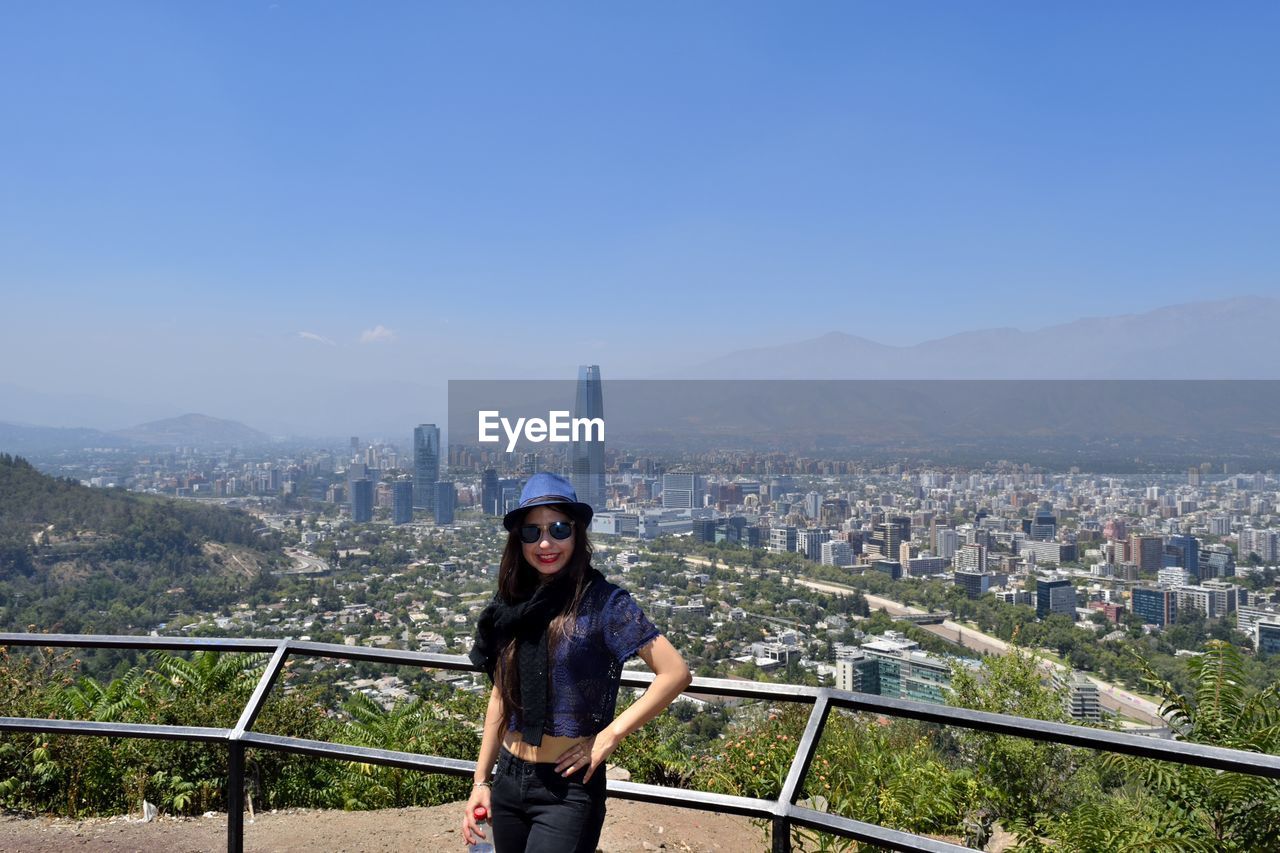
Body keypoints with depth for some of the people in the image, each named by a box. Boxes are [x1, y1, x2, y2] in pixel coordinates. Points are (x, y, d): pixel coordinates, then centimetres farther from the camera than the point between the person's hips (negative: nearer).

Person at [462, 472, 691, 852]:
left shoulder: (604, 602, -11)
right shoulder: (513, 606, 4)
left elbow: (675, 673, -16)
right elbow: (501, 699, 11)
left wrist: (610, 736, -16)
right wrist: (481, 781, 10)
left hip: (569, 789, -5)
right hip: (508, 781, 5)